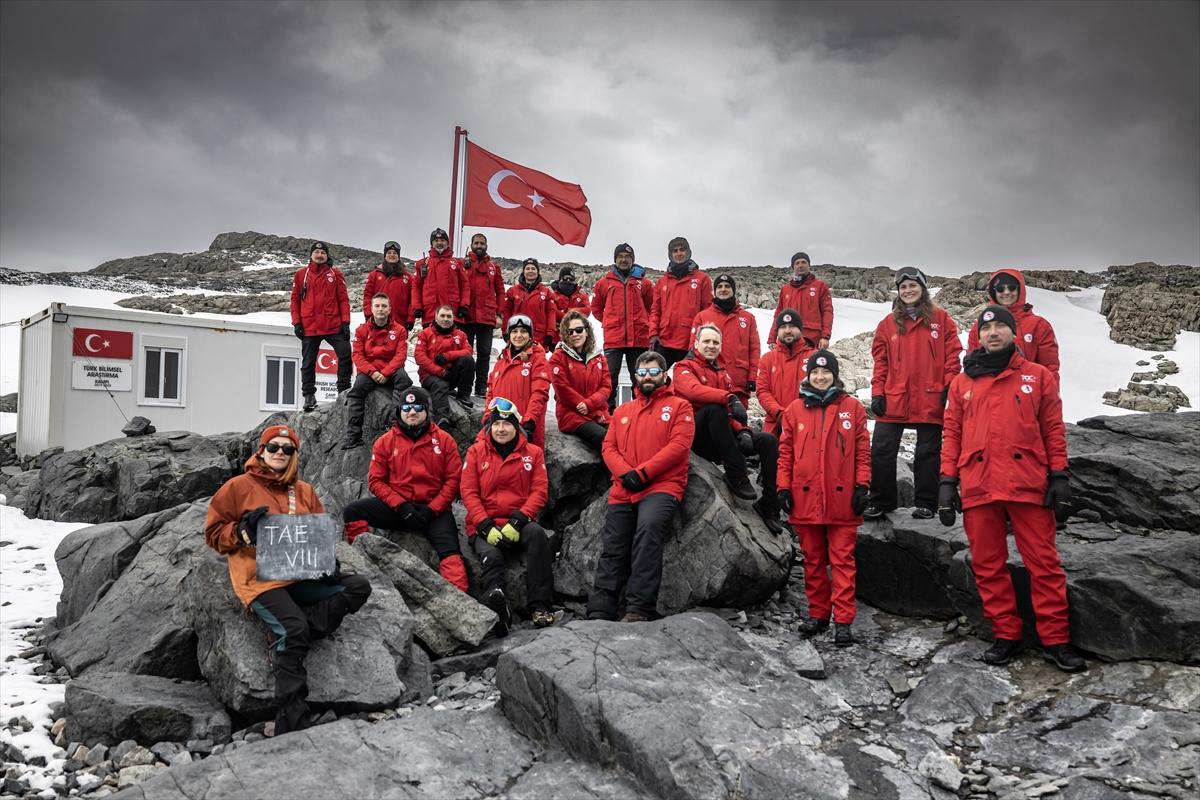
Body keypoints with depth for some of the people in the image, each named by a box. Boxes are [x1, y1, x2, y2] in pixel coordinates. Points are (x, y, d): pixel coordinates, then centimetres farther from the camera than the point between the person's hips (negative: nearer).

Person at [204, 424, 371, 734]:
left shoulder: (304, 491, 17)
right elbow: (213, 533, 6)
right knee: (294, 629, -29)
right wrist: (242, 530, -14)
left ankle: (285, 637, -18)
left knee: (358, 586, -16)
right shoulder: (239, 486, 5)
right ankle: (292, 722, -23)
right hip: (261, 578, -5)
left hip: (302, 575, 5)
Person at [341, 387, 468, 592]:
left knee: (450, 553, -24)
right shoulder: (386, 442, 5)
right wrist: (401, 506, -13)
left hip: (434, 509, -2)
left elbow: (453, 479, 0)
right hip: (396, 508, 2)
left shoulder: (444, 440, 3)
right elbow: (376, 481, 2)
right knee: (352, 511, -17)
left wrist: (431, 509, -13)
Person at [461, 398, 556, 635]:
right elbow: (469, 492, 2)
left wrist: (518, 521, -16)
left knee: (537, 533, -33)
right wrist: (486, 526, -13)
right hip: (485, 526, 0)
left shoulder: (532, 452, 9)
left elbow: (539, 490, 0)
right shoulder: (476, 451, 9)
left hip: (519, 524, 0)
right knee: (491, 556, -32)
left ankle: (541, 607, -34)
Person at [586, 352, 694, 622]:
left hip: (662, 486, -5)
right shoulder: (622, 411, 22)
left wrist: (642, 473, -14)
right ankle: (599, 614, 2)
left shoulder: (679, 406, 8)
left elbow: (679, 445, -6)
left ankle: (639, 609, -31)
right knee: (611, 551, 0)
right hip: (623, 490, 5)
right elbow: (608, 447, 13)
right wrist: (625, 473, -8)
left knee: (648, 529, -31)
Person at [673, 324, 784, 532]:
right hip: (696, 435, -7)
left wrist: (742, 430, -6)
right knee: (715, 408, -35)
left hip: (720, 439, 7)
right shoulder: (684, 368, 1)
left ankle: (769, 506, -7)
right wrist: (730, 398, -37)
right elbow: (694, 390, -24)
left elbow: (732, 413, 16)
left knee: (768, 440, -8)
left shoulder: (722, 373, 23)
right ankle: (737, 475, -29)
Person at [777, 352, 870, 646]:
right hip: (805, 498, 2)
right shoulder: (795, 409, 9)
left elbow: (863, 450, 4)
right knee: (813, 559, 10)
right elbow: (786, 451, 9)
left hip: (842, 499, -2)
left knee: (842, 559, -2)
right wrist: (784, 486, 2)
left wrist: (861, 485, -3)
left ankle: (843, 621, 0)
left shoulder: (852, 407, 5)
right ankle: (818, 614, 21)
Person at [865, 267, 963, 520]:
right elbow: (880, 361, 8)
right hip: (893, 399, 2)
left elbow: (952, 355, 3)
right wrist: (877, 392, 0)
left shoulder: (941, 319, 5)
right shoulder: (888, 323, 10)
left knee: (928, 452, 6)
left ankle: (925, 504, 16)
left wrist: (949, 388, -5)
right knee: (882, 451, 0)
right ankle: (881, 502, 11)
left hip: (930, 400, -1)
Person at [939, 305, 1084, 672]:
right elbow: (952, 434, 11)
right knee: (988, 566, 6)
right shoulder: (962, 383, 13)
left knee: (1044, 564, 0)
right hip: (978, 487, 2)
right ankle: (1006, 636, 18)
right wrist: (947, 482, 4)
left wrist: (1059, 477, -1)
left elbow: (1053, 430, 7)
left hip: (1029, 486, -2)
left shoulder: (1038, 376, 9)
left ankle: (1055, 640, 10)